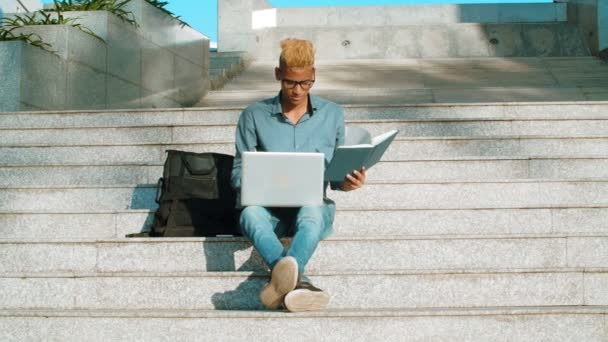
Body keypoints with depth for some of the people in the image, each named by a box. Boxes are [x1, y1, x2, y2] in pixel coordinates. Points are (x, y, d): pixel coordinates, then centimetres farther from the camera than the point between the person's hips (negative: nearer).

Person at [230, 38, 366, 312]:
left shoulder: (332, 114, 13)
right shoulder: (254, 116, 9)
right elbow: (238, 173, 8)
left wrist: (346, 183, -7)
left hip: (314, 204, 0)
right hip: (269, 207, 0)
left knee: (312, 214, -38)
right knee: (250, 213, -38)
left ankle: (282, 282, -64)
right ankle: (297, 281, -62)